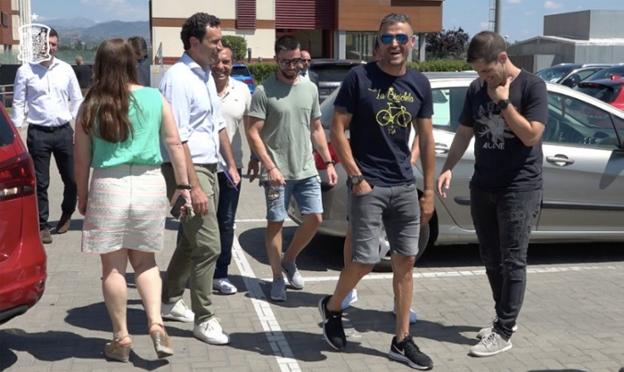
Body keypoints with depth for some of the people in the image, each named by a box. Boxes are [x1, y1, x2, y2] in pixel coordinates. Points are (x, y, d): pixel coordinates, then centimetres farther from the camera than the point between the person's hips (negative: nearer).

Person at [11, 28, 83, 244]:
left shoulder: (66, 69, 5)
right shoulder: (25, 70, -1)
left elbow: (77, 100, 10)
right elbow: (19, 103, 2)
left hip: (64, 131, 2)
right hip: (38, 133, -2)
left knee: (71, 178, 9)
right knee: (40, 182, 2)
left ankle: (66, 214, 34)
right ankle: (42, 226, 14)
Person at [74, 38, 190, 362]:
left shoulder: (91, 106, -1)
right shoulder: (155, 99, 1)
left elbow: (82, 158, 2)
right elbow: (174, 143, 1)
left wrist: (82, 195, 13)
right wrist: (183, 185, 9)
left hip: (107, 187, -1)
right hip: (149, 184, 2)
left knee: (113, 266, 9)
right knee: (145, 261, 16)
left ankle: (121, 338, 16)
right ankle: (156, 323, 0)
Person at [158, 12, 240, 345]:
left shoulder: (206, 75, 12)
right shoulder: (178, 78, -17)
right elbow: (178, 139, -22)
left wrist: (231, 164, 22)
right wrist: (194, 187, -24)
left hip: (209, 167, 9)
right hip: (187, 170, -9)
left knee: (190, 241, 18)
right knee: (208, 246, -8)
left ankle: (169, 301, 34)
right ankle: (203, 319, 4)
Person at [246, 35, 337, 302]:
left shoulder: (310, 89, 8)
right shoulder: (263, 91, -8)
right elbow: (253, 133, -11)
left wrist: (328, 162, 9)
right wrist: (270, 167, -17)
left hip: (307, 170, 5)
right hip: (277, 172, -5)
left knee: (315, 218, 4)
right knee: (275, 223, 3)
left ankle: (289, 260, 27)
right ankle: (277, 278, 16)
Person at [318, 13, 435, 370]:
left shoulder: (420, 84, 6)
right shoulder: (359, 77, -7)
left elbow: (426, 139, 10)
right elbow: (338, 130, -6)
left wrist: (429, 190, 8)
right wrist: (356, 178, -12)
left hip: (405, 186, 5)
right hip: (368, 185, -5)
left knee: (406, 262, 6)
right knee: (365, 261, -6)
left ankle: (402, 341, 17)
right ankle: (332, 307, 25)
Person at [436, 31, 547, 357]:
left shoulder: (532, 86, -8)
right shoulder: (476, 90, 6)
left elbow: (531, 136, -16)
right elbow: (464, 133, 12)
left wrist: (503, 102, -17)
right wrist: (448, 168, 0)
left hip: (520, 188, -6)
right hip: (482, 187, 6)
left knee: (512, 261, -2)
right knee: (491, 259, 12)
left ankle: (504, 332, 3)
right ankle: (504, 318, 26)